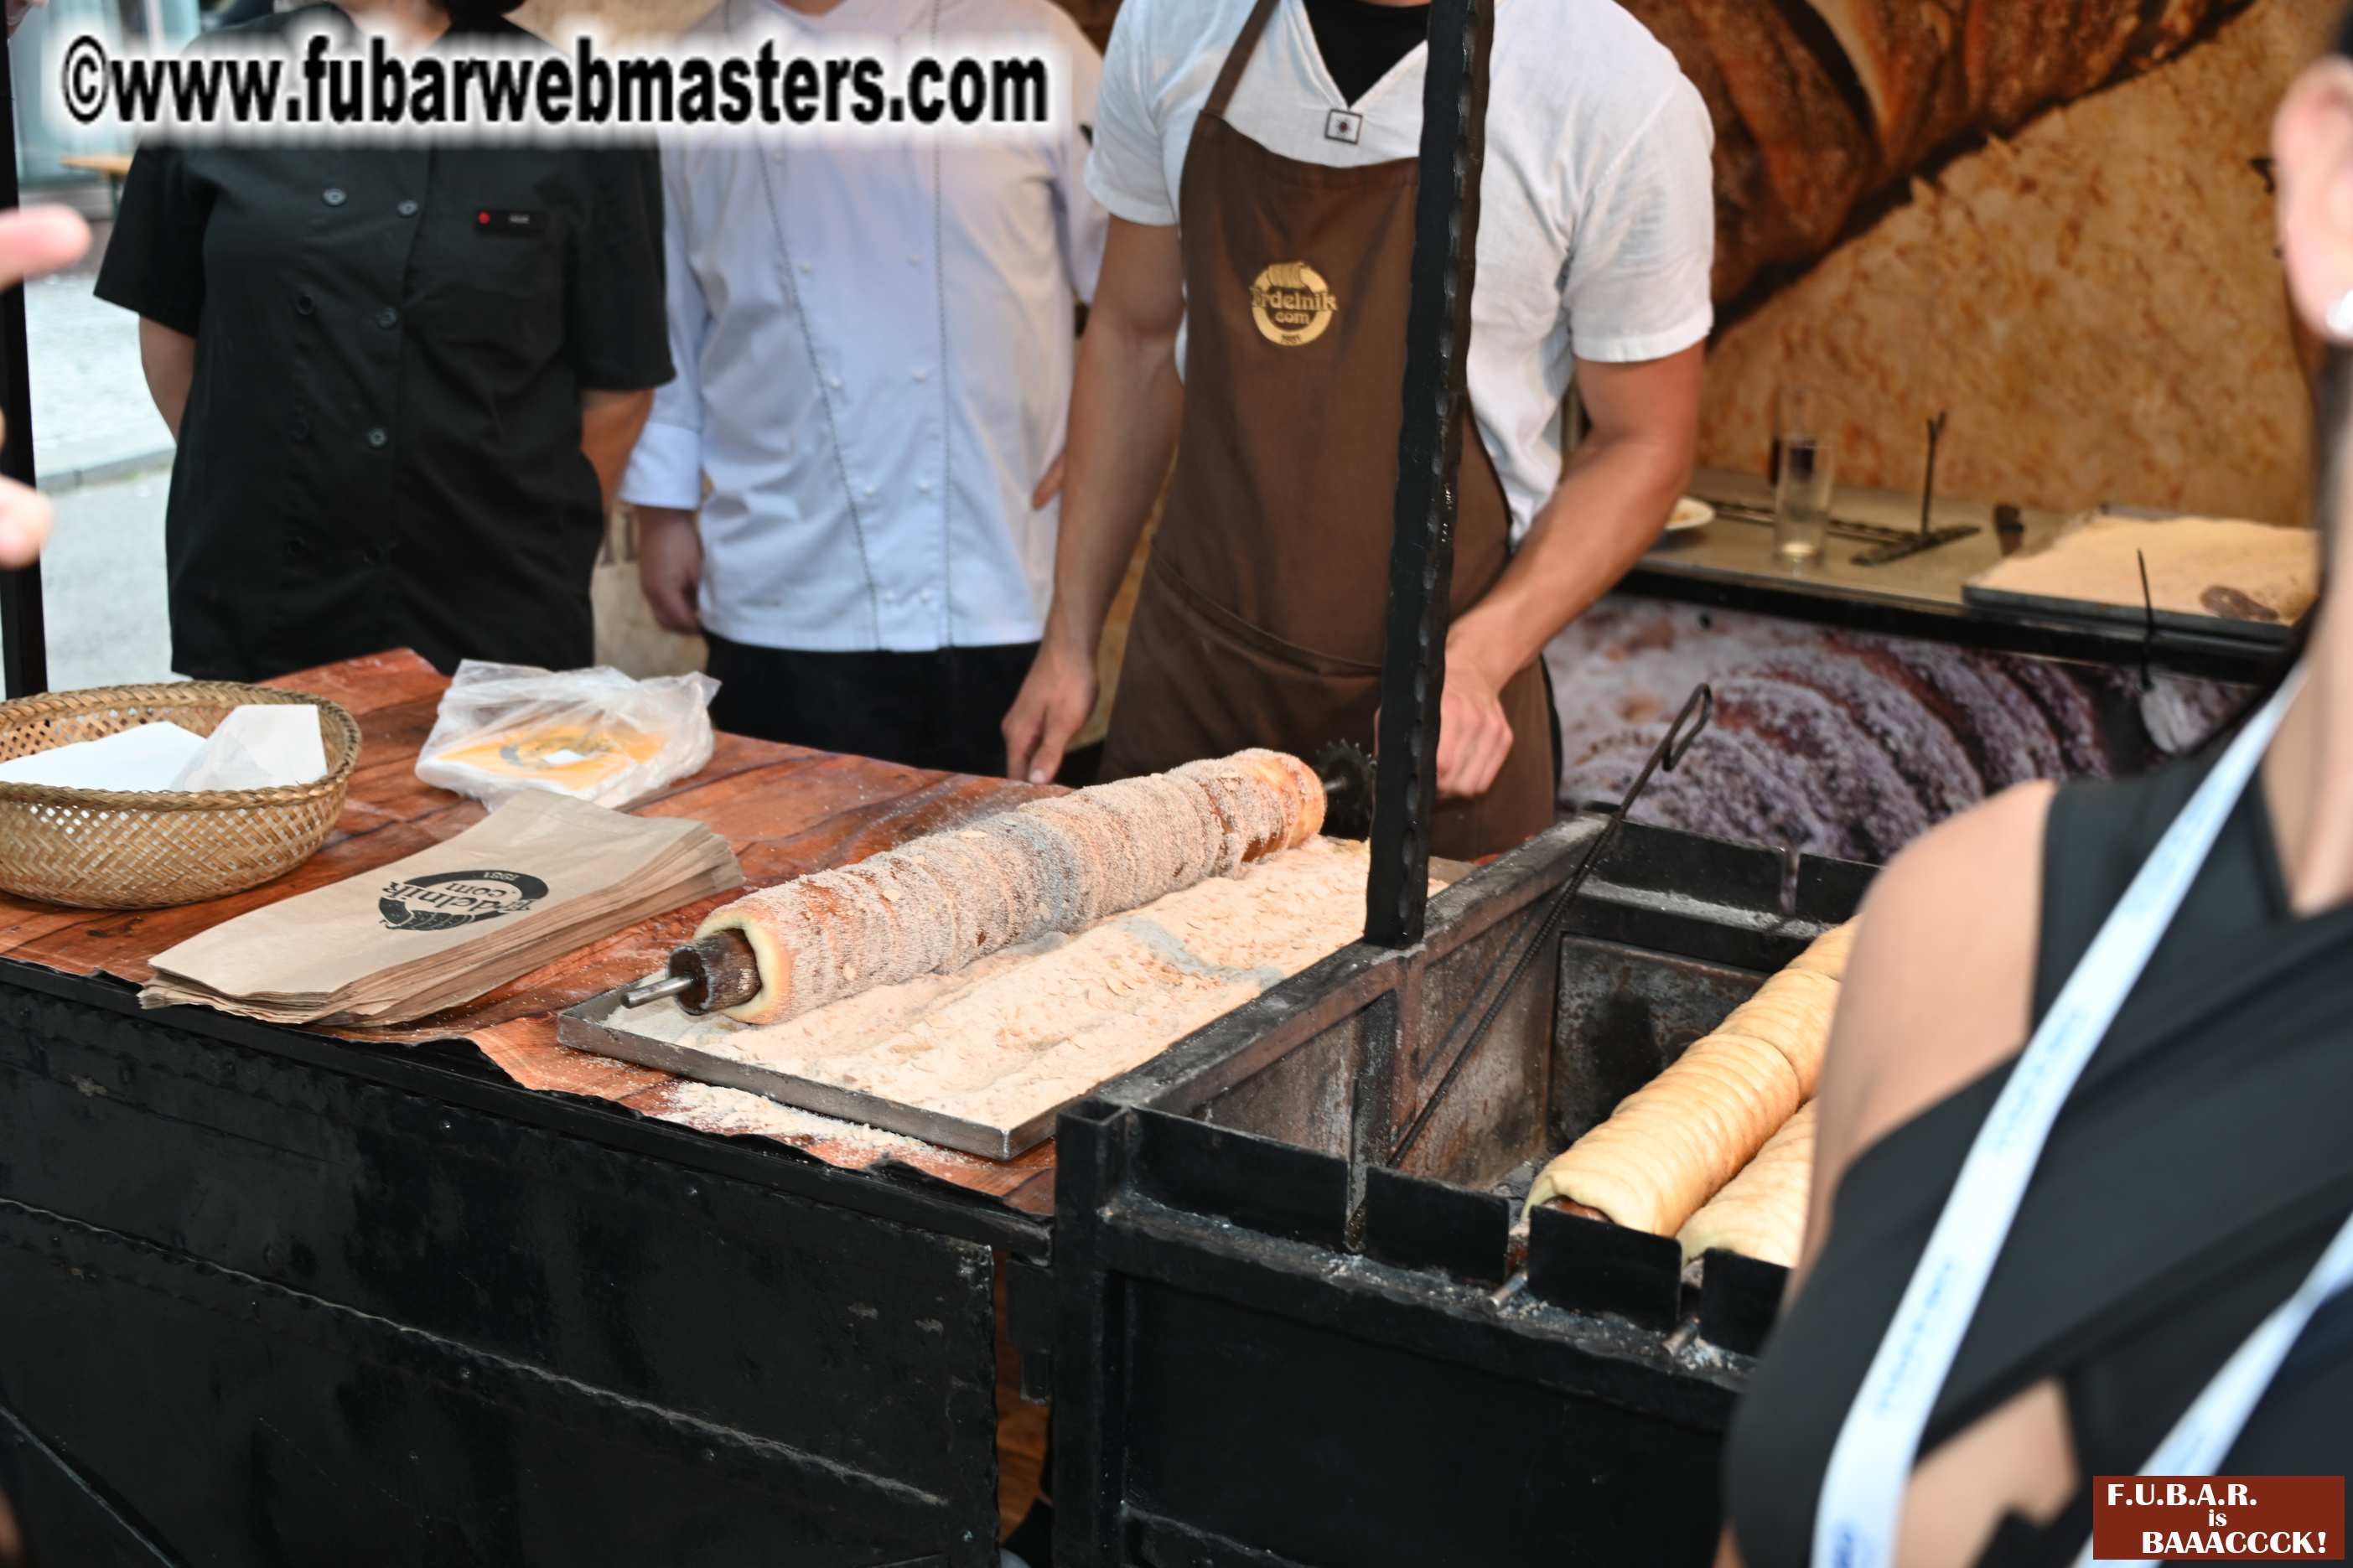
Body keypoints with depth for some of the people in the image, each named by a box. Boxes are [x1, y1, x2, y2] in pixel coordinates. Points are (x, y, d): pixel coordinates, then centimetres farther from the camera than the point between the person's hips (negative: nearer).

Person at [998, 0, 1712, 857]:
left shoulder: (1620, 96, -16)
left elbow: (1643, 443, -7)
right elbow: (1135, 336, 7)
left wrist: (1476, 659, -21)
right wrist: (1070, 637, 8)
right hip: (1191, 666, 3)